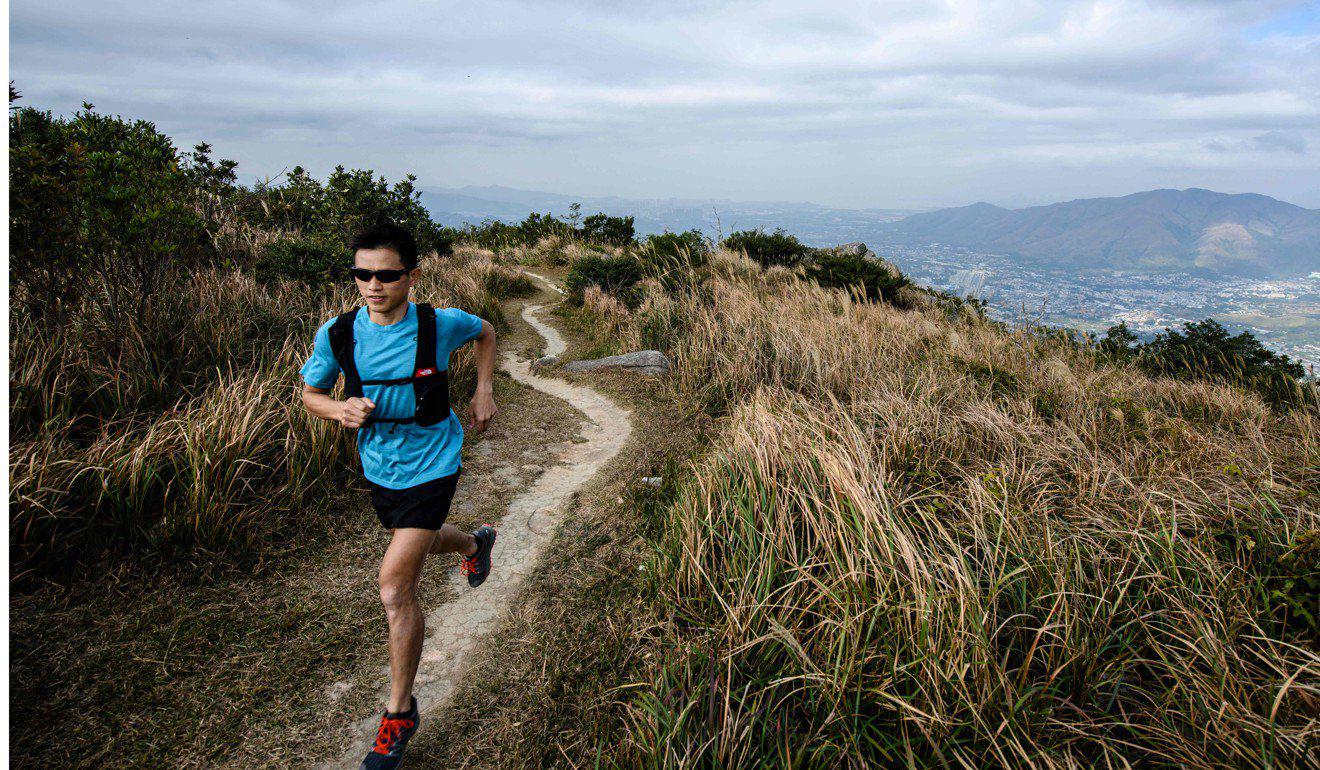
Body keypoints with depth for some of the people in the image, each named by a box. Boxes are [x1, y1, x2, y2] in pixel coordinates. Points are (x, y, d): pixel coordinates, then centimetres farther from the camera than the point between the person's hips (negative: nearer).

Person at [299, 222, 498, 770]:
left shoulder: (441, 324, -18)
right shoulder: (336, 334, -13)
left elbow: (486, 333, 6)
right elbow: (310, 393, 2)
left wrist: (484, 391, -3)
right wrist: (340, 410, -20)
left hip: (431, 467, -4)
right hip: (379, 468, 5)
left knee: (395, 589, -10)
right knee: (417, 542, 30)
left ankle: (400, 712, 9)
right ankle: (475, 543, 66)